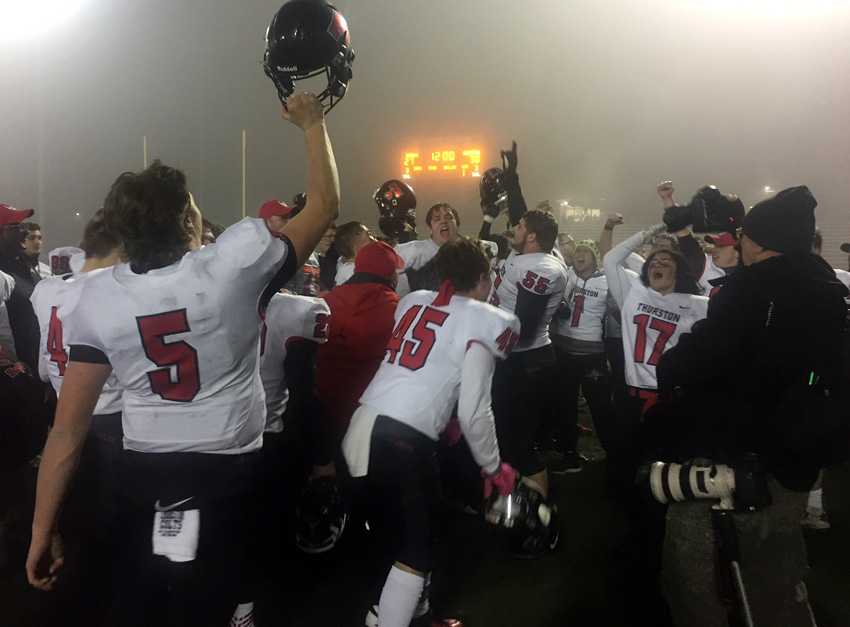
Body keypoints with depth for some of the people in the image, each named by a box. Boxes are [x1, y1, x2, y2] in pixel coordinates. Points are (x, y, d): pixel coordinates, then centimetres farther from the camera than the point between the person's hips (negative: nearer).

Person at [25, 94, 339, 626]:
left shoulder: (98, 299, -7)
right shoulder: (236, 263, -16)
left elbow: (69, 429, -5)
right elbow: (325, 205, -1)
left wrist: (43, 530, 5)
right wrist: (313, 123, 12)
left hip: (142, 477, 3)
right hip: (226, 477, -2)